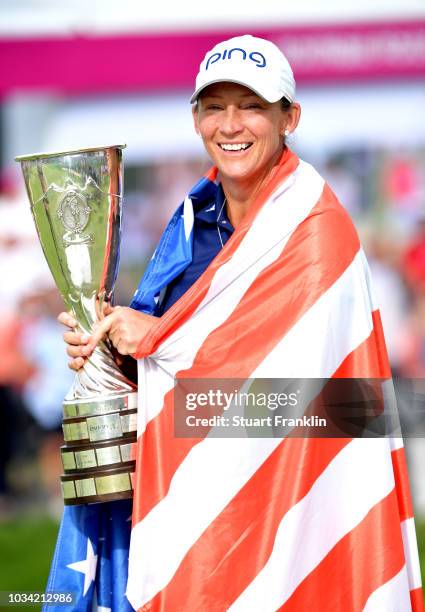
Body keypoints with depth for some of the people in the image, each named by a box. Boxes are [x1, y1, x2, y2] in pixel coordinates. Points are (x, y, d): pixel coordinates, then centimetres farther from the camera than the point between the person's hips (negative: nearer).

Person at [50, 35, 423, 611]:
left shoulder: (314, 226, -12)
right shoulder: (196, 215, 11)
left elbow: (291, 363, -20)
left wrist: (153, 337, -10)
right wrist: (100, 339, -4)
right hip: (186, 474, 6)